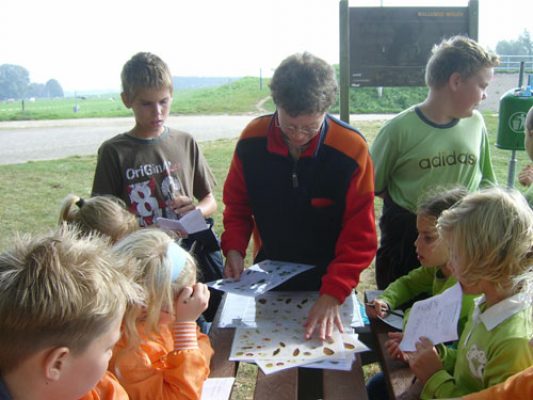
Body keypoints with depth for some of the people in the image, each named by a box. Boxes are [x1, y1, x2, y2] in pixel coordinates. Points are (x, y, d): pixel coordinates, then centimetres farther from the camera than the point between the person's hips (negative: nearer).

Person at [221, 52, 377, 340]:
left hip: (329, 283, -2)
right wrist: (234, 248, -16)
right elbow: (237, 205, 0)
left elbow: (360, 237, -20)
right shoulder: (252, 140, -15)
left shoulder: (351, 149, -23)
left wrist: (333, 295, -30)